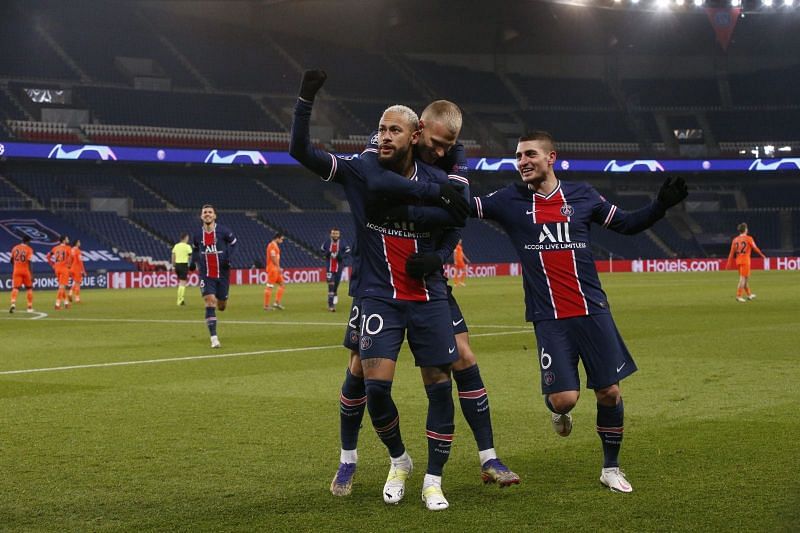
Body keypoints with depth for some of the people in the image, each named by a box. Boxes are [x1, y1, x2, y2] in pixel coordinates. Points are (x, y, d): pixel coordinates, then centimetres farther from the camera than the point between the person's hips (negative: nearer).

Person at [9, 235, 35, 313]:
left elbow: (12, 261, 13)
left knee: (15, 288, -2)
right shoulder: (29, 249, -8)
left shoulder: (15, 248, 5)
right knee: (29, 288, 14)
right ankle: (30, 307, 16)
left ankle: (13, 303, -27)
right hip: (26, 271, -2)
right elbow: (29, 263, -15)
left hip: (16, 271, 2)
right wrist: (31, 275, -14)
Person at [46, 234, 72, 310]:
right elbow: (70, 256, -19)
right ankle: (57, 304, -12)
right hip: (64, 268, -6)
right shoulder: (67, 248, -6)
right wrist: (69, 265, -5)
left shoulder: (55, 248, 10)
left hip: (57, 269, 6)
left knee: (62, 286, 18)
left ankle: (66, 302, 26)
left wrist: (52, 265, 13)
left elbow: (48, 256, 9)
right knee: (62, 287, -5)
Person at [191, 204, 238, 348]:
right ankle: (214, 338, -12)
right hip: (206, 276, 0)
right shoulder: (198, 234, 0)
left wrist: (229, 257, -9)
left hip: (222, 274, 0)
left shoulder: (223, 231, -8)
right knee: (210, 304, -14)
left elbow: (234, 242, 6)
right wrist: (193, 261, 5)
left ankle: (221, 300, 50)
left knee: (221, 306, 8)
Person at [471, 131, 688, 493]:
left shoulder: (582, 195, 6)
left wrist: (661, 205, 0)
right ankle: (558, 411, 28)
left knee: (609, 392, 2)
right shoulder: (510, 201, 3)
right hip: (549, 319, -1)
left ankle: (611, 467, 22)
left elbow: (627, 224, 14)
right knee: (564, 398, -11)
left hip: (592, 311, 2)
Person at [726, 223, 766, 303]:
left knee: (746, 278, 19)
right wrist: (762, 255, 10)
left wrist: (729, 263, 8)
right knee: (742, 279, -5)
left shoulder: (735, 240, 7)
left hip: (738, 260, 6)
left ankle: (749, 294, 30)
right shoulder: (748, 238, -7)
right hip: (745, 260, -6)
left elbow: (732, 252, 6)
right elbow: (755, 248, -4)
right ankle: (739, 296, -10)